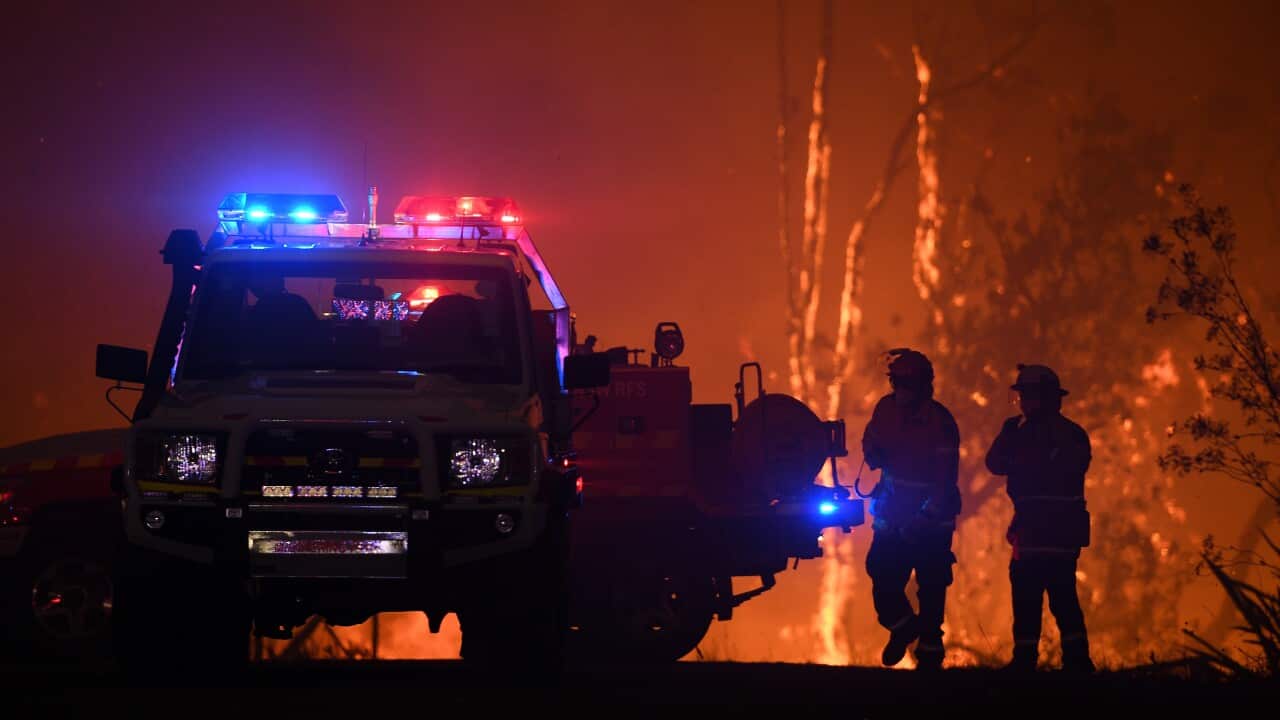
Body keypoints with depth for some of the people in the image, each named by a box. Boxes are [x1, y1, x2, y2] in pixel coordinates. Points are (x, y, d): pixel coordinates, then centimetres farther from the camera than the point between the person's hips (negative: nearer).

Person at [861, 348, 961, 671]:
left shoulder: (940, 421, -17)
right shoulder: (886, 408, 1)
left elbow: (946, 477, -19)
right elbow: (871, 441, 19)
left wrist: (926, 516, -26)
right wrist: (873, 454, -5)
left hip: (931, 517, -5)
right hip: (893, 511, 5)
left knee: (930, 586, 0)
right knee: (882, 572, 0)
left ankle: (930, 652, 11)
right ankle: (901, 626, 27)